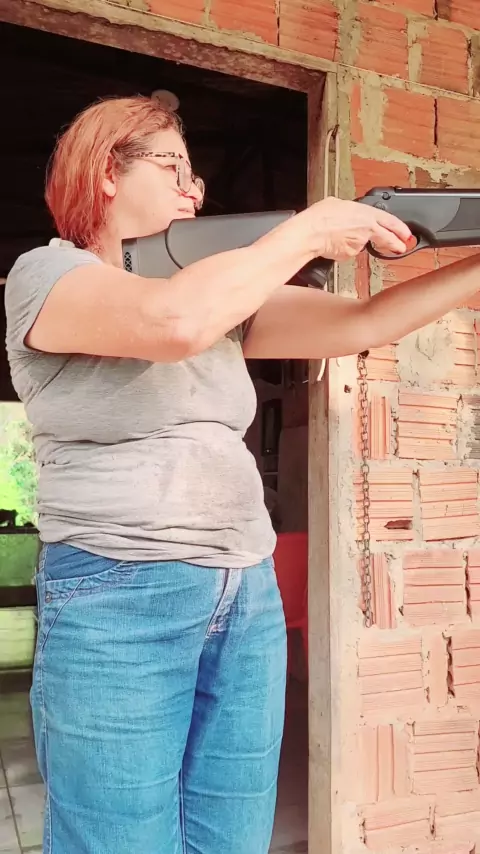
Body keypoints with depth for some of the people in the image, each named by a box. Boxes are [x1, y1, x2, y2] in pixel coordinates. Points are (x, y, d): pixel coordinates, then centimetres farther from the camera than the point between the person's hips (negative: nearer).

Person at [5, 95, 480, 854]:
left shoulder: (222, 290, 14)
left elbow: (364, 323, 7)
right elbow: (176, 323, -26)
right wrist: (311, 229, -14)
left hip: (250, 597, 6)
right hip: (116, 602, -5)